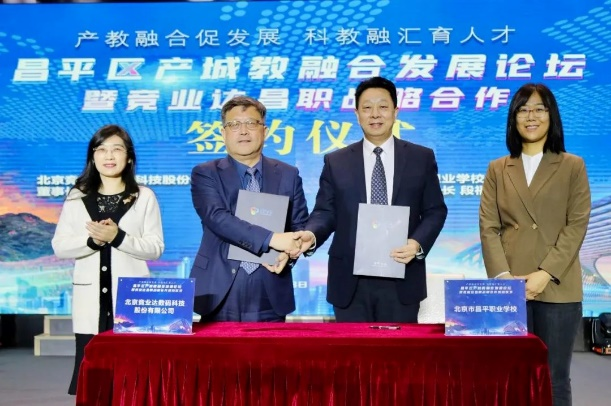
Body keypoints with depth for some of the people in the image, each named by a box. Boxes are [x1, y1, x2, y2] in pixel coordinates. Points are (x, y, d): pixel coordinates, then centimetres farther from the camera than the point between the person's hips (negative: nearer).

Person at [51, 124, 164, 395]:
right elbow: (59, 247, 4)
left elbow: (155, 248, -1)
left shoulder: (144, 197, 4)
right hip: (90, 299, 2)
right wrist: (92, 240, -14)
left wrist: (118, 237, -15)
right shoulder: (76, 197, 9)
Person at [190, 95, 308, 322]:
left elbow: (300, 226, 10)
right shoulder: (205, 174, 1)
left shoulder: (288, 175, 9)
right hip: (220, 293, -2)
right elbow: (217, 218, -15)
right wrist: (271, 239, -25)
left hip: (271, 296, 2)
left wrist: (288, 252, -13)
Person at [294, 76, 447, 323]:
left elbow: (435, 210, 5)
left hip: (401, 279, 0)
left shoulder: (421, 158, 6)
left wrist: (418, 243, -13)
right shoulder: (336, 162, 7)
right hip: (350, 280, 0)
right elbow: (325, 211, 3)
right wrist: (312, 234, -19)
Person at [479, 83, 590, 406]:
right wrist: (502, 276, -10)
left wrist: (546, 273, -13)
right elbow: (488, 228, 4)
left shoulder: (573, 166, 7)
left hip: (557, 288, -1)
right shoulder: (497, 169, 12)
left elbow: (576, 226, -2)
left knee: (554, 378, 3)